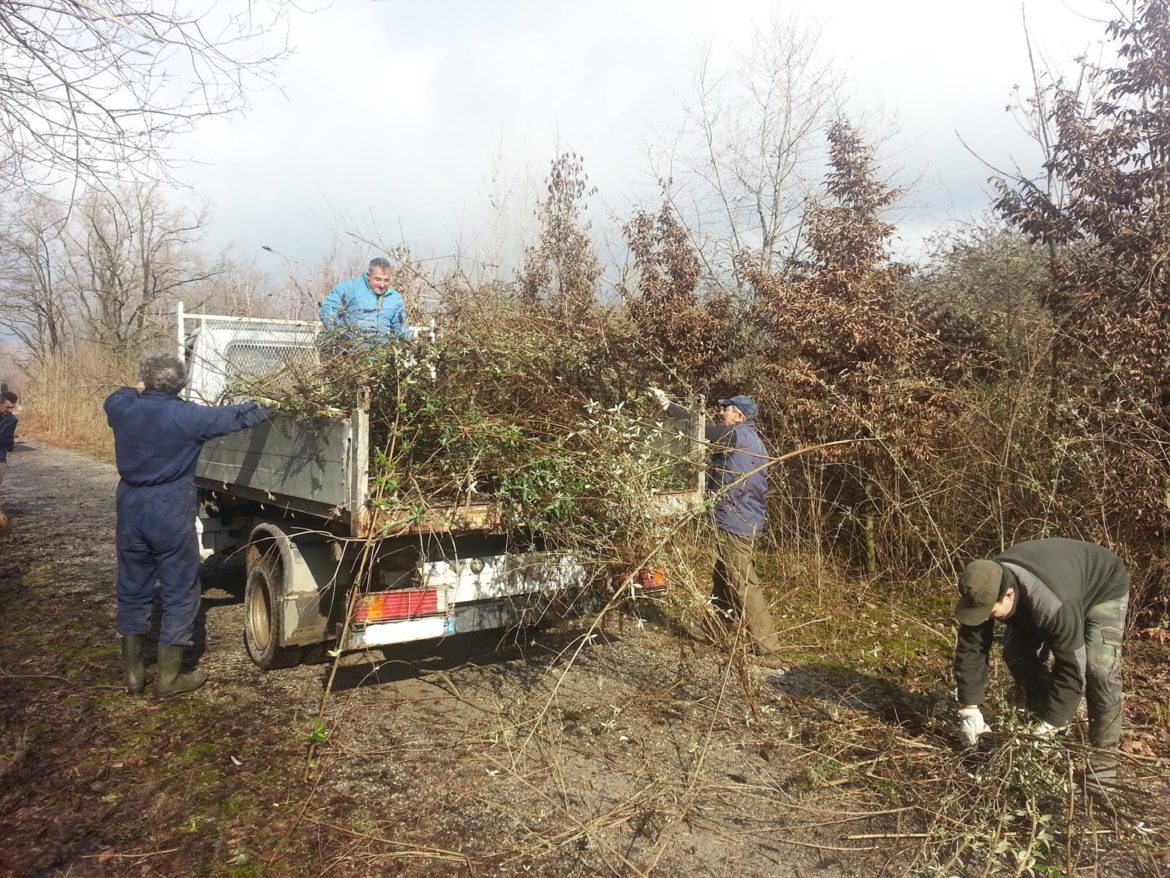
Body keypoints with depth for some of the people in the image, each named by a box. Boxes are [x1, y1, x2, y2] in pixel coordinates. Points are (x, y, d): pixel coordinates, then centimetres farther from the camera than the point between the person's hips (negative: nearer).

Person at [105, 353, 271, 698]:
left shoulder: (122, 408, 0)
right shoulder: (185, 415, -14)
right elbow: (235, 417, -6)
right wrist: (270, 407, 9)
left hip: (131, 513, 6)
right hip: (171, 515, -5)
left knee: (132, 592, 16)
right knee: (180, 594, 6)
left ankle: (133, 675, 24)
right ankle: (169, 678, 12)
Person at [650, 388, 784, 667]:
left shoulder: (740, 435, -11)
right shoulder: (751, 442, 17)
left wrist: (665, 403, -7)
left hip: (736, 524, -10)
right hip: (744, 522, 10)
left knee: (744, 586, -8)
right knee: (723, 581, 19)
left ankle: (768, 651, -4)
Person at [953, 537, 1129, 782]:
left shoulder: (1053, 603, -46)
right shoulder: (986, 590, -28)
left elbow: (1072, 666, -38)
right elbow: (970, 648, -20)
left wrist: (1049, 725, -31)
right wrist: (969, 709, -22)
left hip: (1104, 588, -6)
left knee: (1098, 666, -22)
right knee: (1016, 652, -9)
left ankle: (1104, 752, -7)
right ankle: (1043, 715, 9)